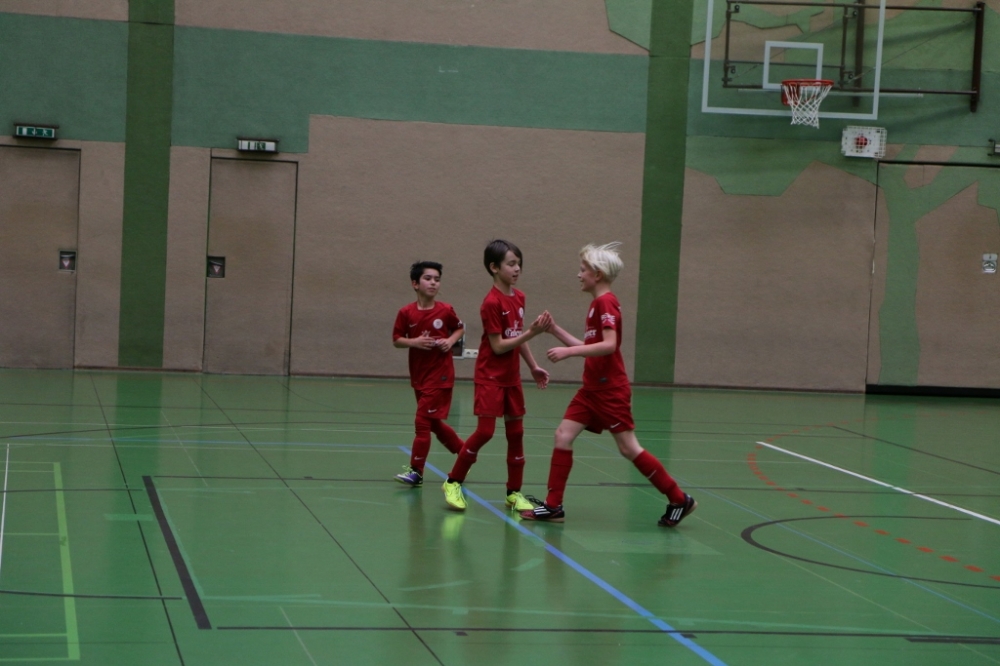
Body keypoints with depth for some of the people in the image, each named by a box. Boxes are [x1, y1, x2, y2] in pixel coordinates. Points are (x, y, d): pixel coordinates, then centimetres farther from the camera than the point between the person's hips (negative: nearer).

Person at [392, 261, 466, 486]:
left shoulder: (446, 311, -6)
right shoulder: (406, 313, -4)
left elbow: (460, 329, 10)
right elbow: (396, 340, 1)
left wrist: (451, 341, -9)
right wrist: (414, 342, -18)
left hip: (440, 375, -4)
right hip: (419, 376, 4)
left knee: (423, 421, -9)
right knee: (434, 423, 15)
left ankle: (416, 471, -2)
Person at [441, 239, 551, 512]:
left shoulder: (519, 298, 6)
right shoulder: (492, 303, -17)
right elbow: (498, 346, -18)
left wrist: (534, 367, 12)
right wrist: (531, 332, -23)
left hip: (511, 377, 7)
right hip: (490, 376, -7)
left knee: (516, 431, 8)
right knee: (485, 431, -11)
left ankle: (514, 492, 16)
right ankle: (453, 482, 5)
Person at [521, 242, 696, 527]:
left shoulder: (606, 302, -14)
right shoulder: (597, 304, 15)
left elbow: (609, 345, -26)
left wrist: (568, 352, -27)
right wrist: (555, 330, 13)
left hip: (610, 389, -10)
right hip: (592, 388, 10)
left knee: (629, 448, -5)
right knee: (563, 435, 2)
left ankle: (679, 499, 5)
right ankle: (553, 506, 5)